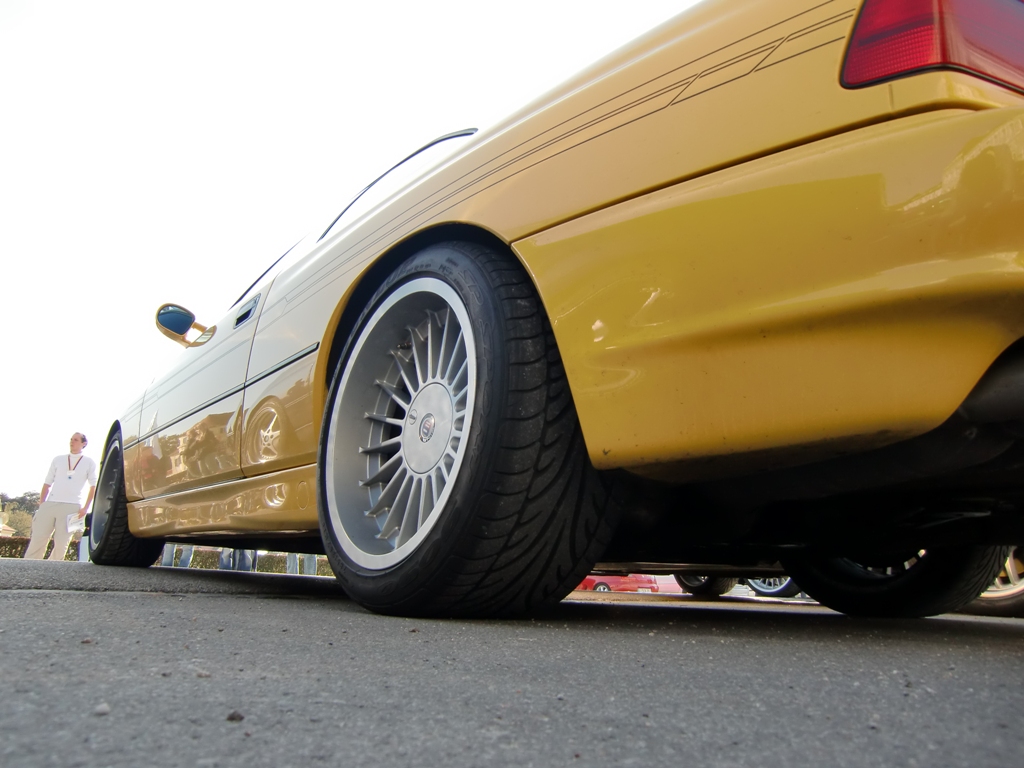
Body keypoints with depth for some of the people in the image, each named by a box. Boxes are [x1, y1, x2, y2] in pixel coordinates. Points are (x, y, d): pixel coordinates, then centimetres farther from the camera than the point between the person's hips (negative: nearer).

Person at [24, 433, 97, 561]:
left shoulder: (89, 463, 9)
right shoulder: (58, 459, 16)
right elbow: (47, 484, 14)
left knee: (61, 544, -5)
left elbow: (93, 486, 6)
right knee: (37, 539, -3)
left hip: (71, 507, -2)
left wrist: (86, 507, -4)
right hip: (50, 504, 2)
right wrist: (41, 505, 4)